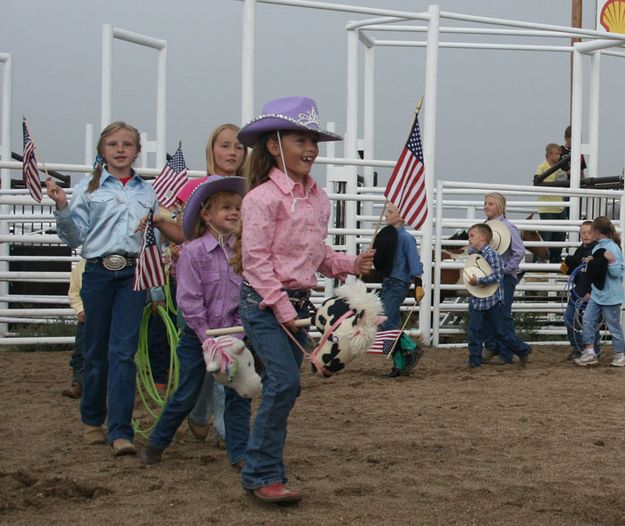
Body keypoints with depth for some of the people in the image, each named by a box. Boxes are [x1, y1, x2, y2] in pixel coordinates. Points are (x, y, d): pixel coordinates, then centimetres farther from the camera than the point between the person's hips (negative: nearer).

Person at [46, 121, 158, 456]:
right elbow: (75, 238, 2)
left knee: (123, 352, -8)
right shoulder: (88, 188, 5)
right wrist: (62, 208, -13)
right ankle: (92, 421, 26)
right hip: (98, 273, 0)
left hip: (133, 274, 0)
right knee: (96, 351, 8)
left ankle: (120, 432, -8)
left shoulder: (147, 192, 12)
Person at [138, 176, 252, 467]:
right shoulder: (193, 252, -13)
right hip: (198, 335, -4)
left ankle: (239, 452, 10)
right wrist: (207, 338, -16)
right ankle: (156, 444, 23)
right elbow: (189, 301, -14)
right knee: (186, 396, 5)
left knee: (238, 395, 2)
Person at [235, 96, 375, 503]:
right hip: (265, 303, -8)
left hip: (300, 301, 8)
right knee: (285, 381, -17)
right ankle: (263, 474, -7)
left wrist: (350, 265, 0)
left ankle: (262, 469, 23)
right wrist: (282, 308, -18)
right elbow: (256, 259, -16)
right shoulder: (263, 197, -13)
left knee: (284, 386, 11)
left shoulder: (318, 198, 9)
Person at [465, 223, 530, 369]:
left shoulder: (492, 255, -17)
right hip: (477, 301, 7)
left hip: (493, 301, -7)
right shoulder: (474, 254, 7)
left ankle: (522, 351, 24)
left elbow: (497, 275, -27)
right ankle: (475, 359, 7)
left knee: (501, 332, 5)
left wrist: (478, 281, -26)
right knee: (474, 332, 1)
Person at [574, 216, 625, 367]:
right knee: (587, 320, 3)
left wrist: (611, 260, -34)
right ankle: (589, 353, 8)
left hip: (610, 296, -8)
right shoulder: (597, 247, 8)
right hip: (597, 293, 8)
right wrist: (590, 262, 4)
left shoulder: (613, 248, -17)